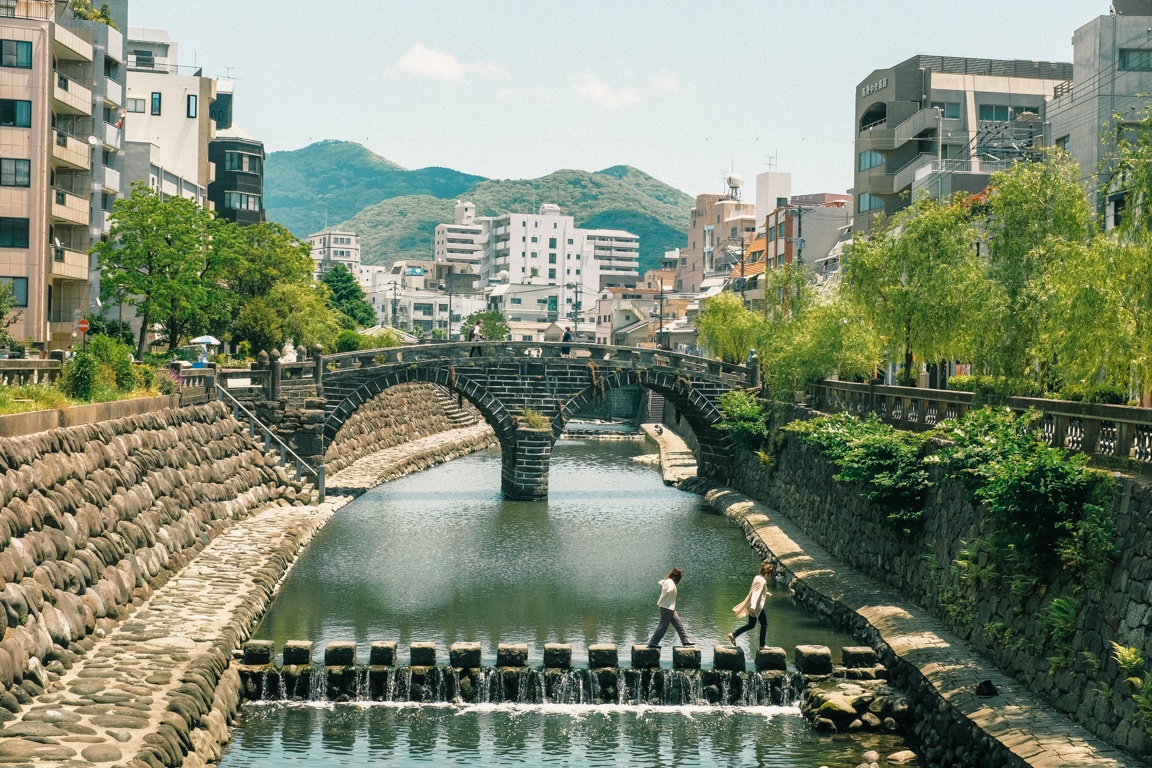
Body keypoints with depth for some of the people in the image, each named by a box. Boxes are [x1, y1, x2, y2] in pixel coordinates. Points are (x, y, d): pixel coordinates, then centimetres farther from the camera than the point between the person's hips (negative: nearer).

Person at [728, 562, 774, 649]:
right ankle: (762, 645, 17)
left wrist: (767, 594, 33)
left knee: (751, 625, 18)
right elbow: (756, 594, -28)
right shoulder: (762, 581, -21)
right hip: (757, 606, -9)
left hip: (753, 606, 9)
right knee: (764, 624, 8)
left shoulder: (757, 577, 7)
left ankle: (733, 635, 10)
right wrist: (753, 606, -32)